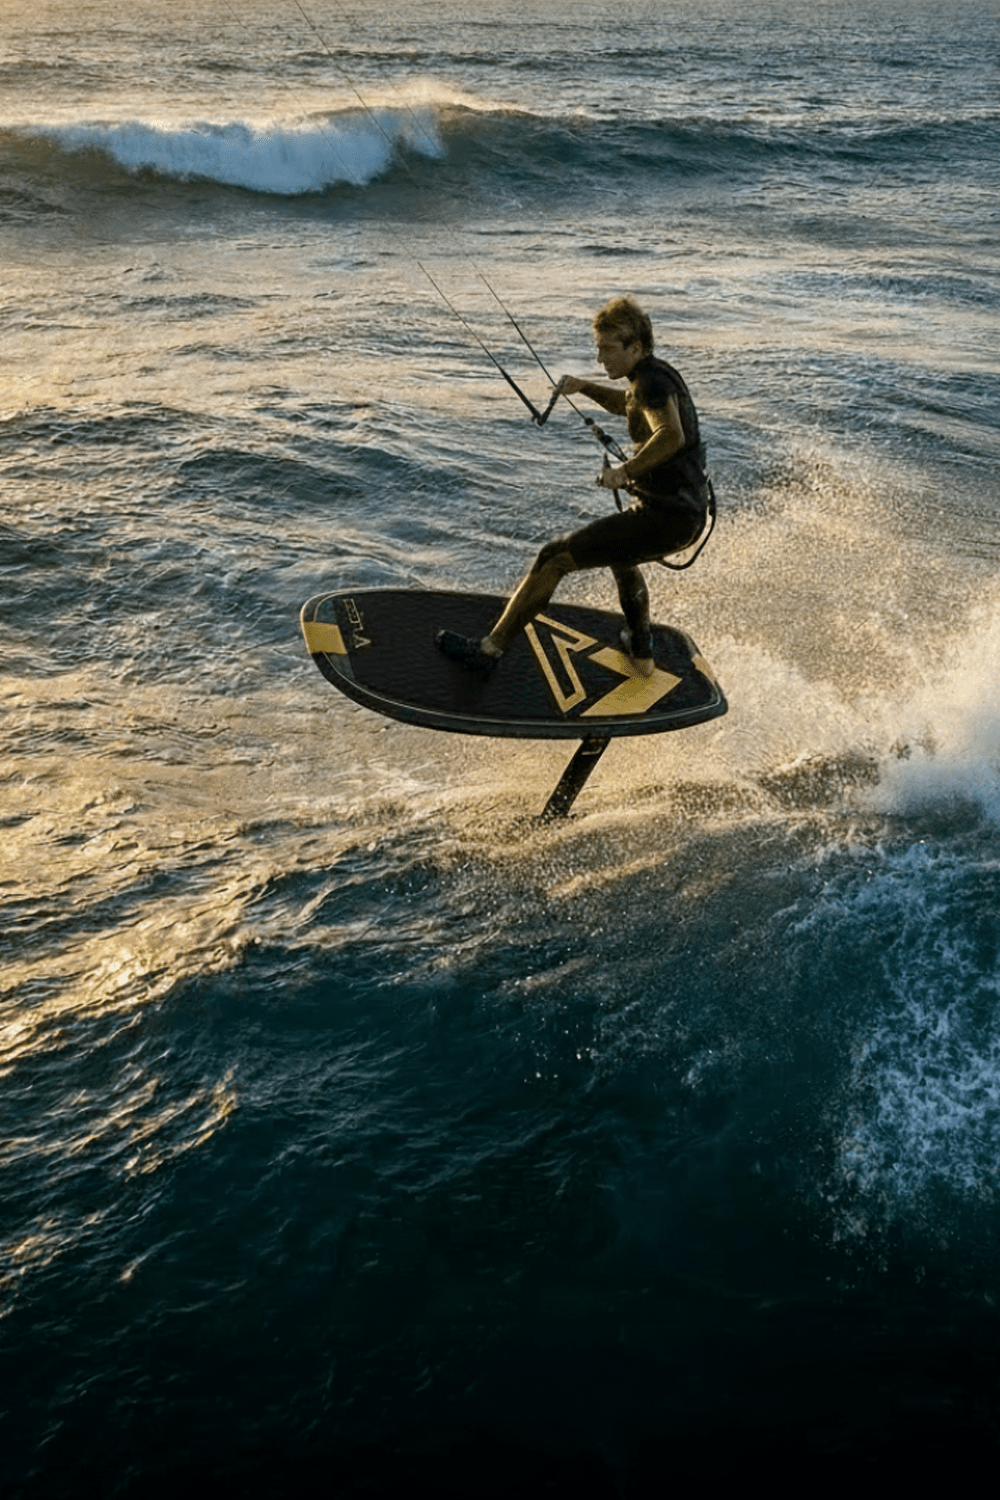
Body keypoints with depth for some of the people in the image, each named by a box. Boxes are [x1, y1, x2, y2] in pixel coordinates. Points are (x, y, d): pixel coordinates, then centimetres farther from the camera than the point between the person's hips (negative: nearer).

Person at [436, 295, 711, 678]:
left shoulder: (652, 380, -16)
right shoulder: (659, 374, 14)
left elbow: (672, 435, -34)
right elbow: (629, 404, 37)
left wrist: (625, 470, -25)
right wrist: (585, 387, 22)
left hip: (665, 517, -10)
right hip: (688, 516, 10)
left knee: (554, 557, -7)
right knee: (619, 552, 40)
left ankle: (489, 649, -4)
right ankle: (641, 650, 46)